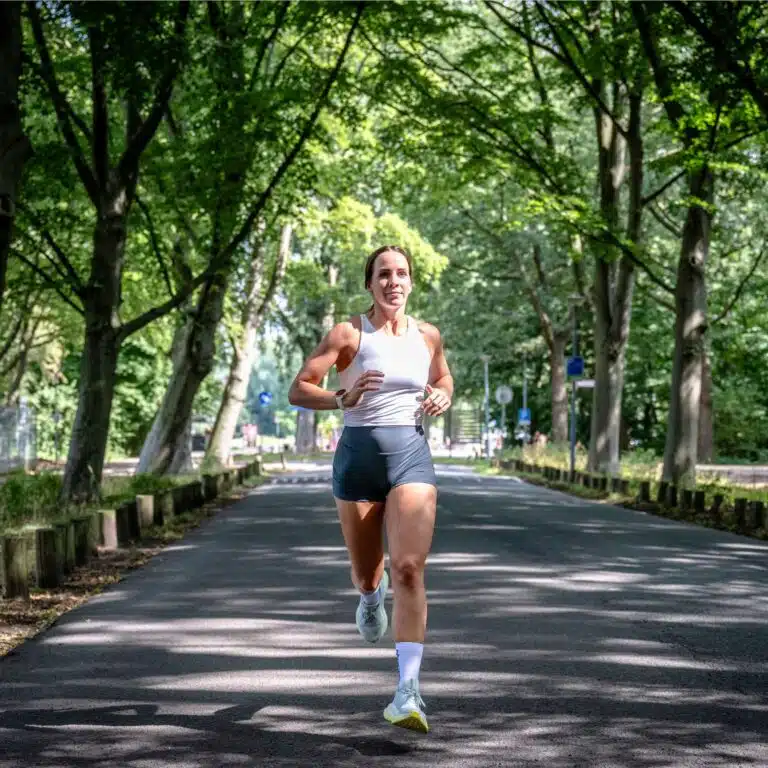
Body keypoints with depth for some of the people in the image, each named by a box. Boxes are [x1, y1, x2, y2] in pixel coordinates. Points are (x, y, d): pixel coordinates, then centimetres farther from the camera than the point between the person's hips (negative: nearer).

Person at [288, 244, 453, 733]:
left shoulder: (428, 335, 7)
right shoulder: (349, 334, -2)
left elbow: (444, 377, 27)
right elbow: (299, 390, -3)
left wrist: (443, 398, 3)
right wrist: (343, 398, -20)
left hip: (411, 454, 0)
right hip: (358, 454, 0)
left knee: (410, 568, -18)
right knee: (366, 574, 14)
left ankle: (408, 692, -22)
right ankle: (372, 594, 56)